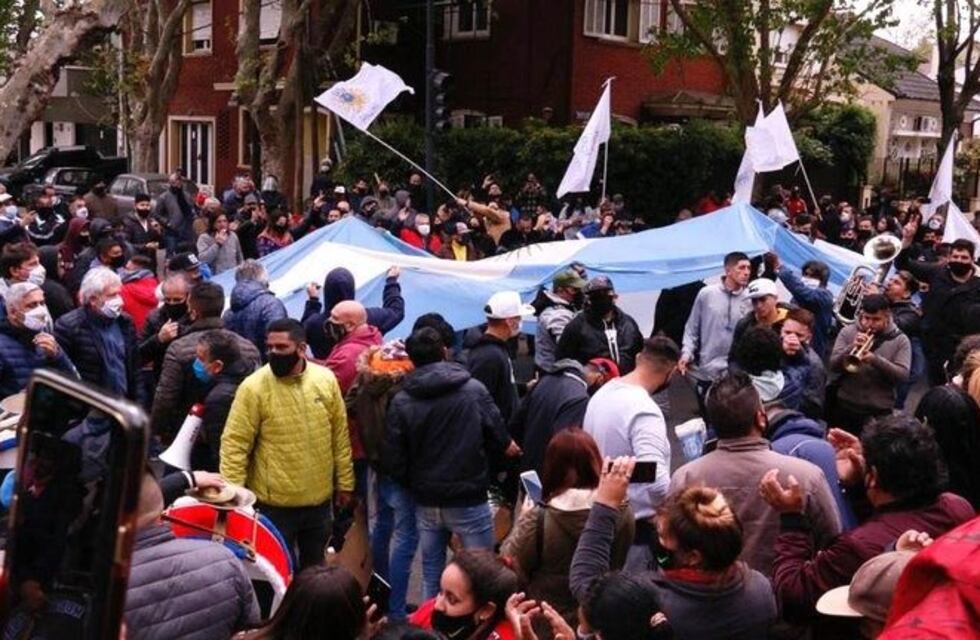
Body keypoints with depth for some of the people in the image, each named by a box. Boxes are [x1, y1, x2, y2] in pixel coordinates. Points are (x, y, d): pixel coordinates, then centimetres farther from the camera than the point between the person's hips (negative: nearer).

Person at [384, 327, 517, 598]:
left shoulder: (401, 401, -6)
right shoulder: (474, 390, -11)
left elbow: (394, 460, -4)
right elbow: (499, 440, -3)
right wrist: (507, 447, 20)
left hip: (426, 502, 3)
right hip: (469, 499, -3)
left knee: (431, 573, 16)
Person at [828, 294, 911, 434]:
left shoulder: (900, 340, 1)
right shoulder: (848, 332, 4)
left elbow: (903, 376, -11)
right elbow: (833, 366, -5)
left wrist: (875, 359, -25)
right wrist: (852, 348, -21)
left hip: (880, 411, -1)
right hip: (845, 407, 1)